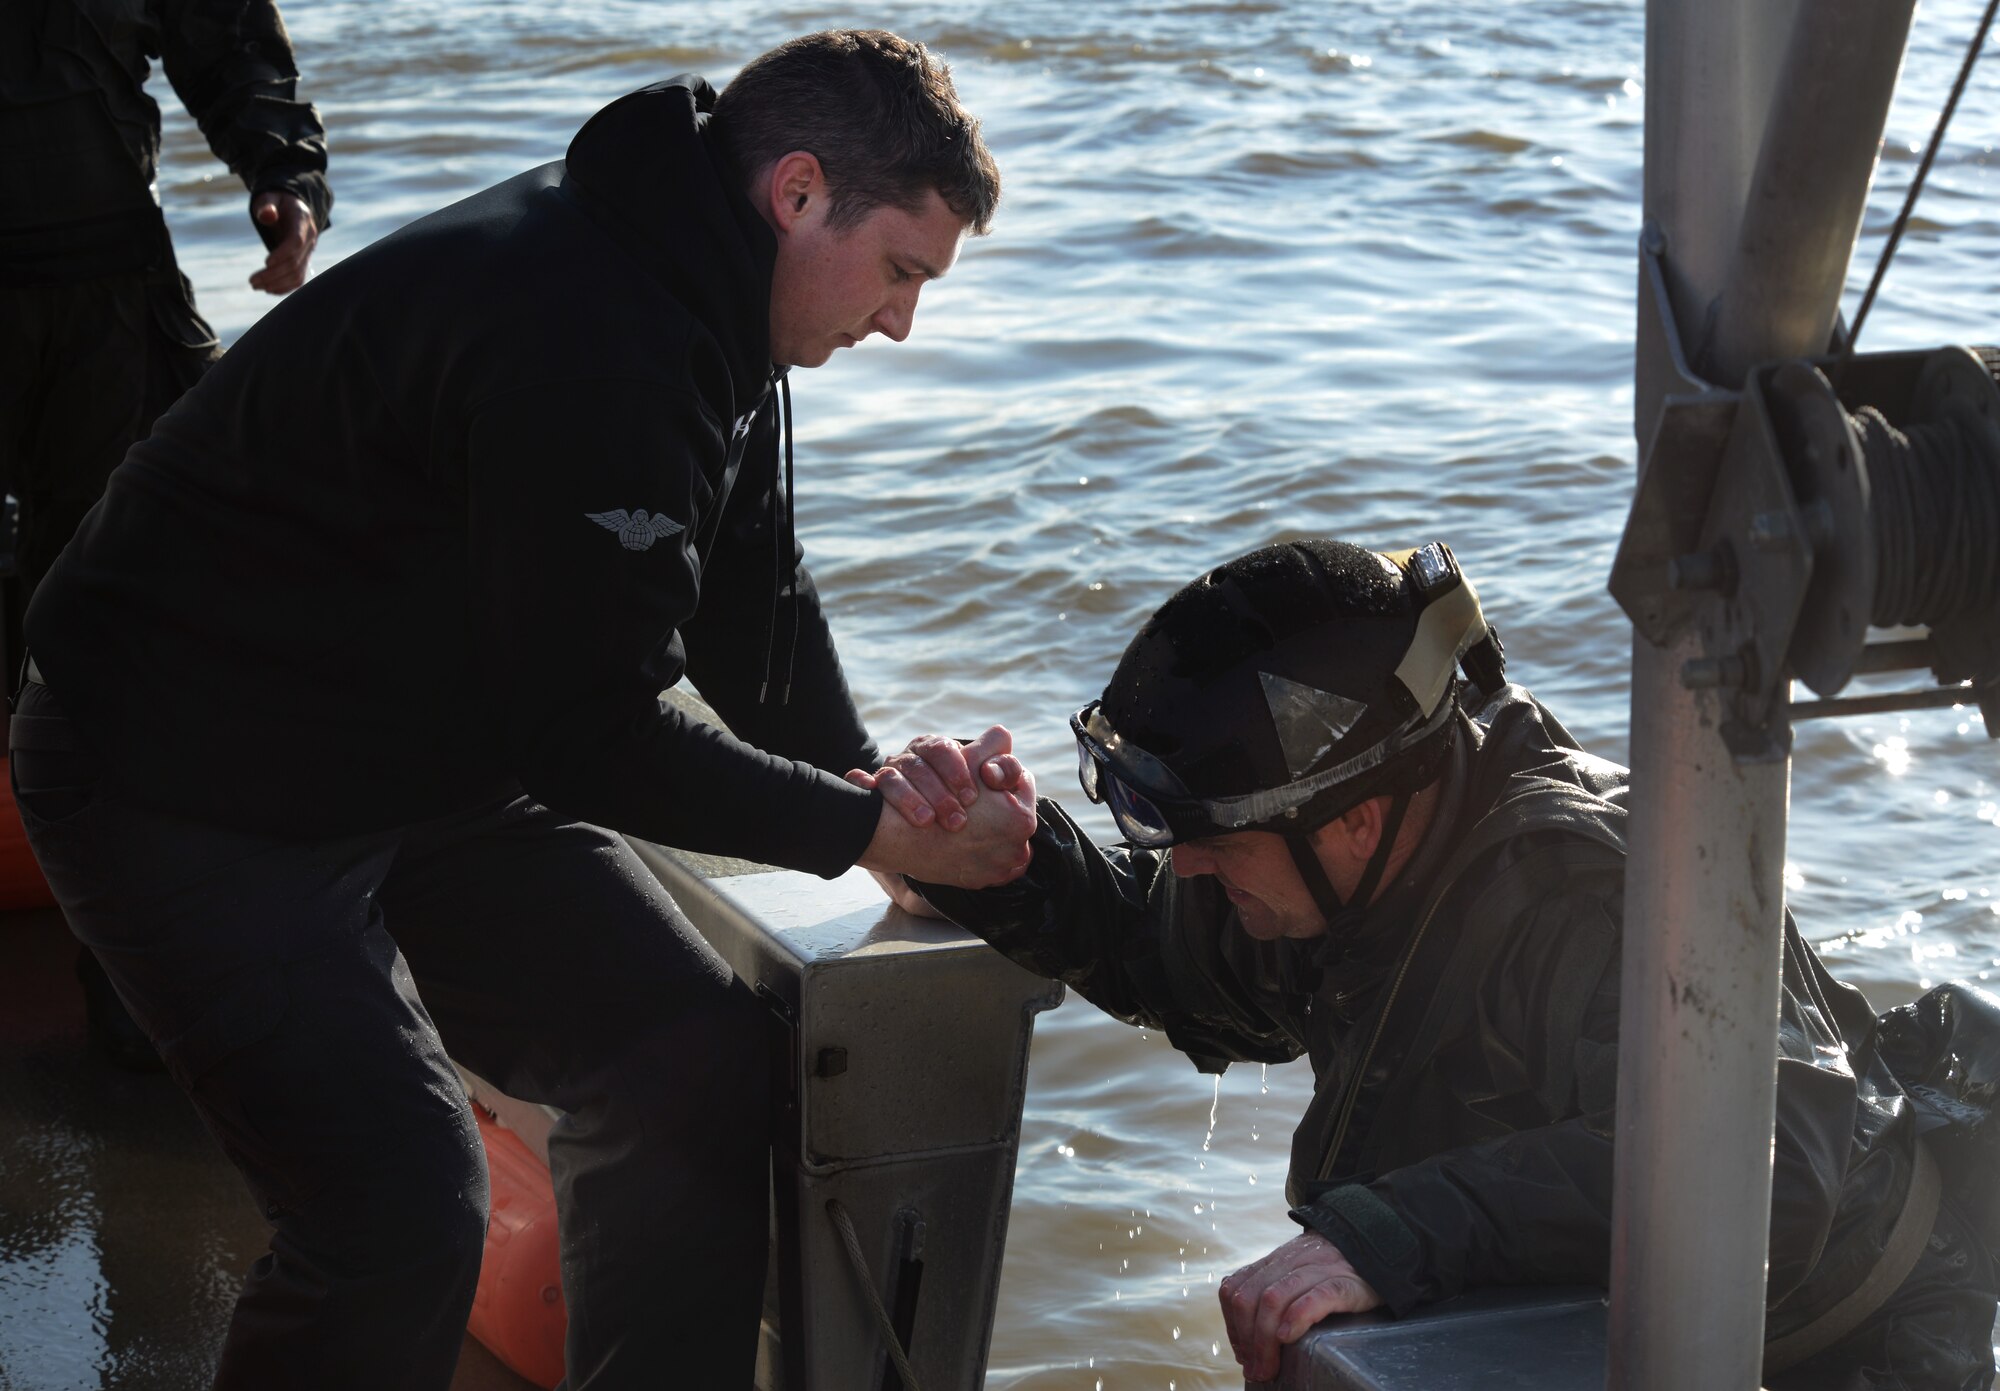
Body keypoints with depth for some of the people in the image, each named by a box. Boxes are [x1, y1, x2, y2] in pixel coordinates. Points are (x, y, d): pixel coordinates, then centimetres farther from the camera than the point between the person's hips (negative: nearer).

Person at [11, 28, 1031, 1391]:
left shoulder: (713, 312, 3)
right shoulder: (584, 343, -30)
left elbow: (756, 611, 12)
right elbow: (589, 733, -26)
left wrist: (881, 782, -2)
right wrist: (865, 830, -18)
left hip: (442, 757, 10)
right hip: (195, 799, -9)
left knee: (702, 1057, 0)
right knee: (406, 1210, -20)